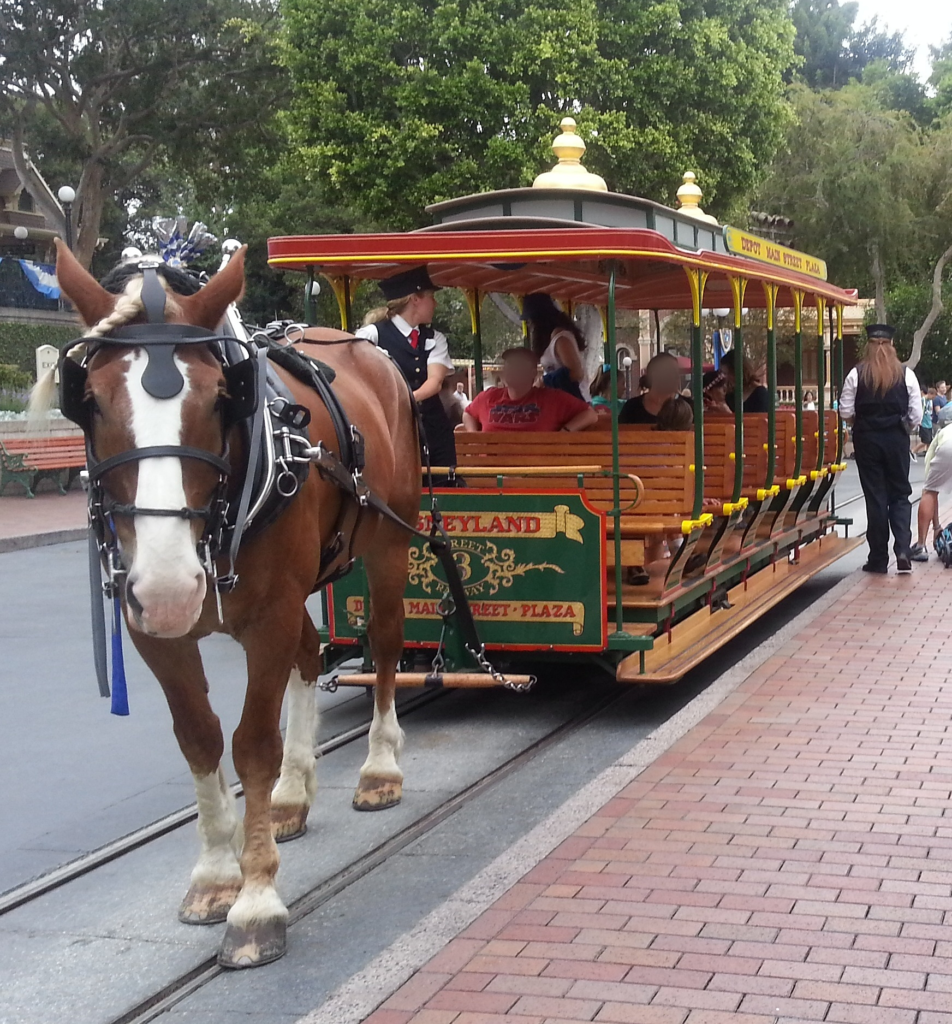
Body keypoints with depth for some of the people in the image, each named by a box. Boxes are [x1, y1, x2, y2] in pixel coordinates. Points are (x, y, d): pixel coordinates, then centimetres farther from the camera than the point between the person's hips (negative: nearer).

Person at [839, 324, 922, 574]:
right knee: (900, 494, 10)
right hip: (897, 440, 0)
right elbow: (916, 415, -3)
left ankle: (878, 558, 8)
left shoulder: (856, 374, -4)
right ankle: (902, 550, -8)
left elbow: (846, 412, -5)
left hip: (866, 440, 0)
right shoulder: (906, 375, -2)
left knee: (875, 497, 5)